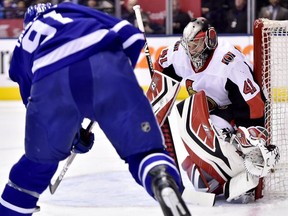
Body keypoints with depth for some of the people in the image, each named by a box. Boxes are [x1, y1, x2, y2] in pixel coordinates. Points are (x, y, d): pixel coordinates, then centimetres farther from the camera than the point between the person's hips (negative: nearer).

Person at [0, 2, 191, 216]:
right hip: (105, 62, -1)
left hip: (50, 82, 1)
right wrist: (122, 75, 36)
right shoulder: (76, 10, 40)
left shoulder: (23, 44, 40)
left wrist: (74, 134, 49)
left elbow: (34, 102, 39)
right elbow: (131, 36, 25)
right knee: (142, 146, 3)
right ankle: (163, 180, -28)